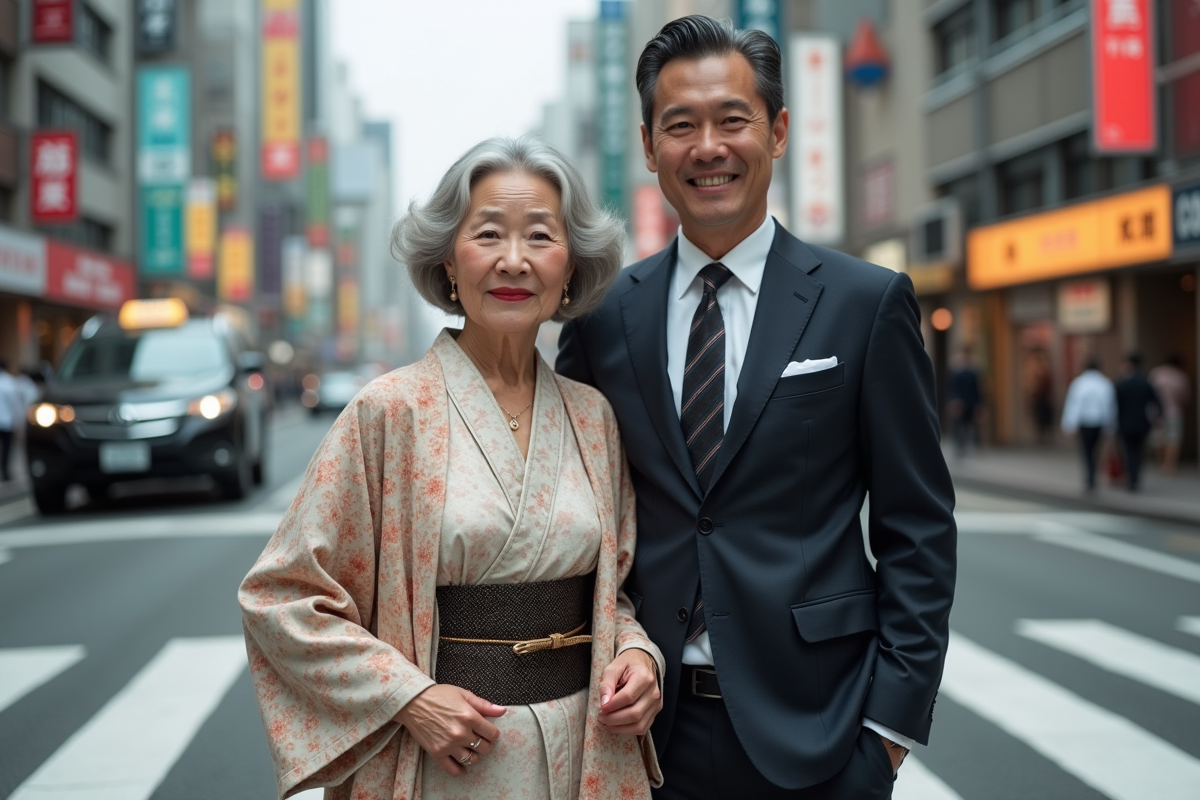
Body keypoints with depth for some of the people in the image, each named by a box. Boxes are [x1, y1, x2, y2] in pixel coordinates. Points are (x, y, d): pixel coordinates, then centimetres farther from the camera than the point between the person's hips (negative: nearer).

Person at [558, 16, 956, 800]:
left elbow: (919, 528, -2)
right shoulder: (603, 315, 3)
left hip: (814, 730, -2)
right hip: (648, 727, 2)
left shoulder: (869, 302, -3)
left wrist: (894, 712, -7)